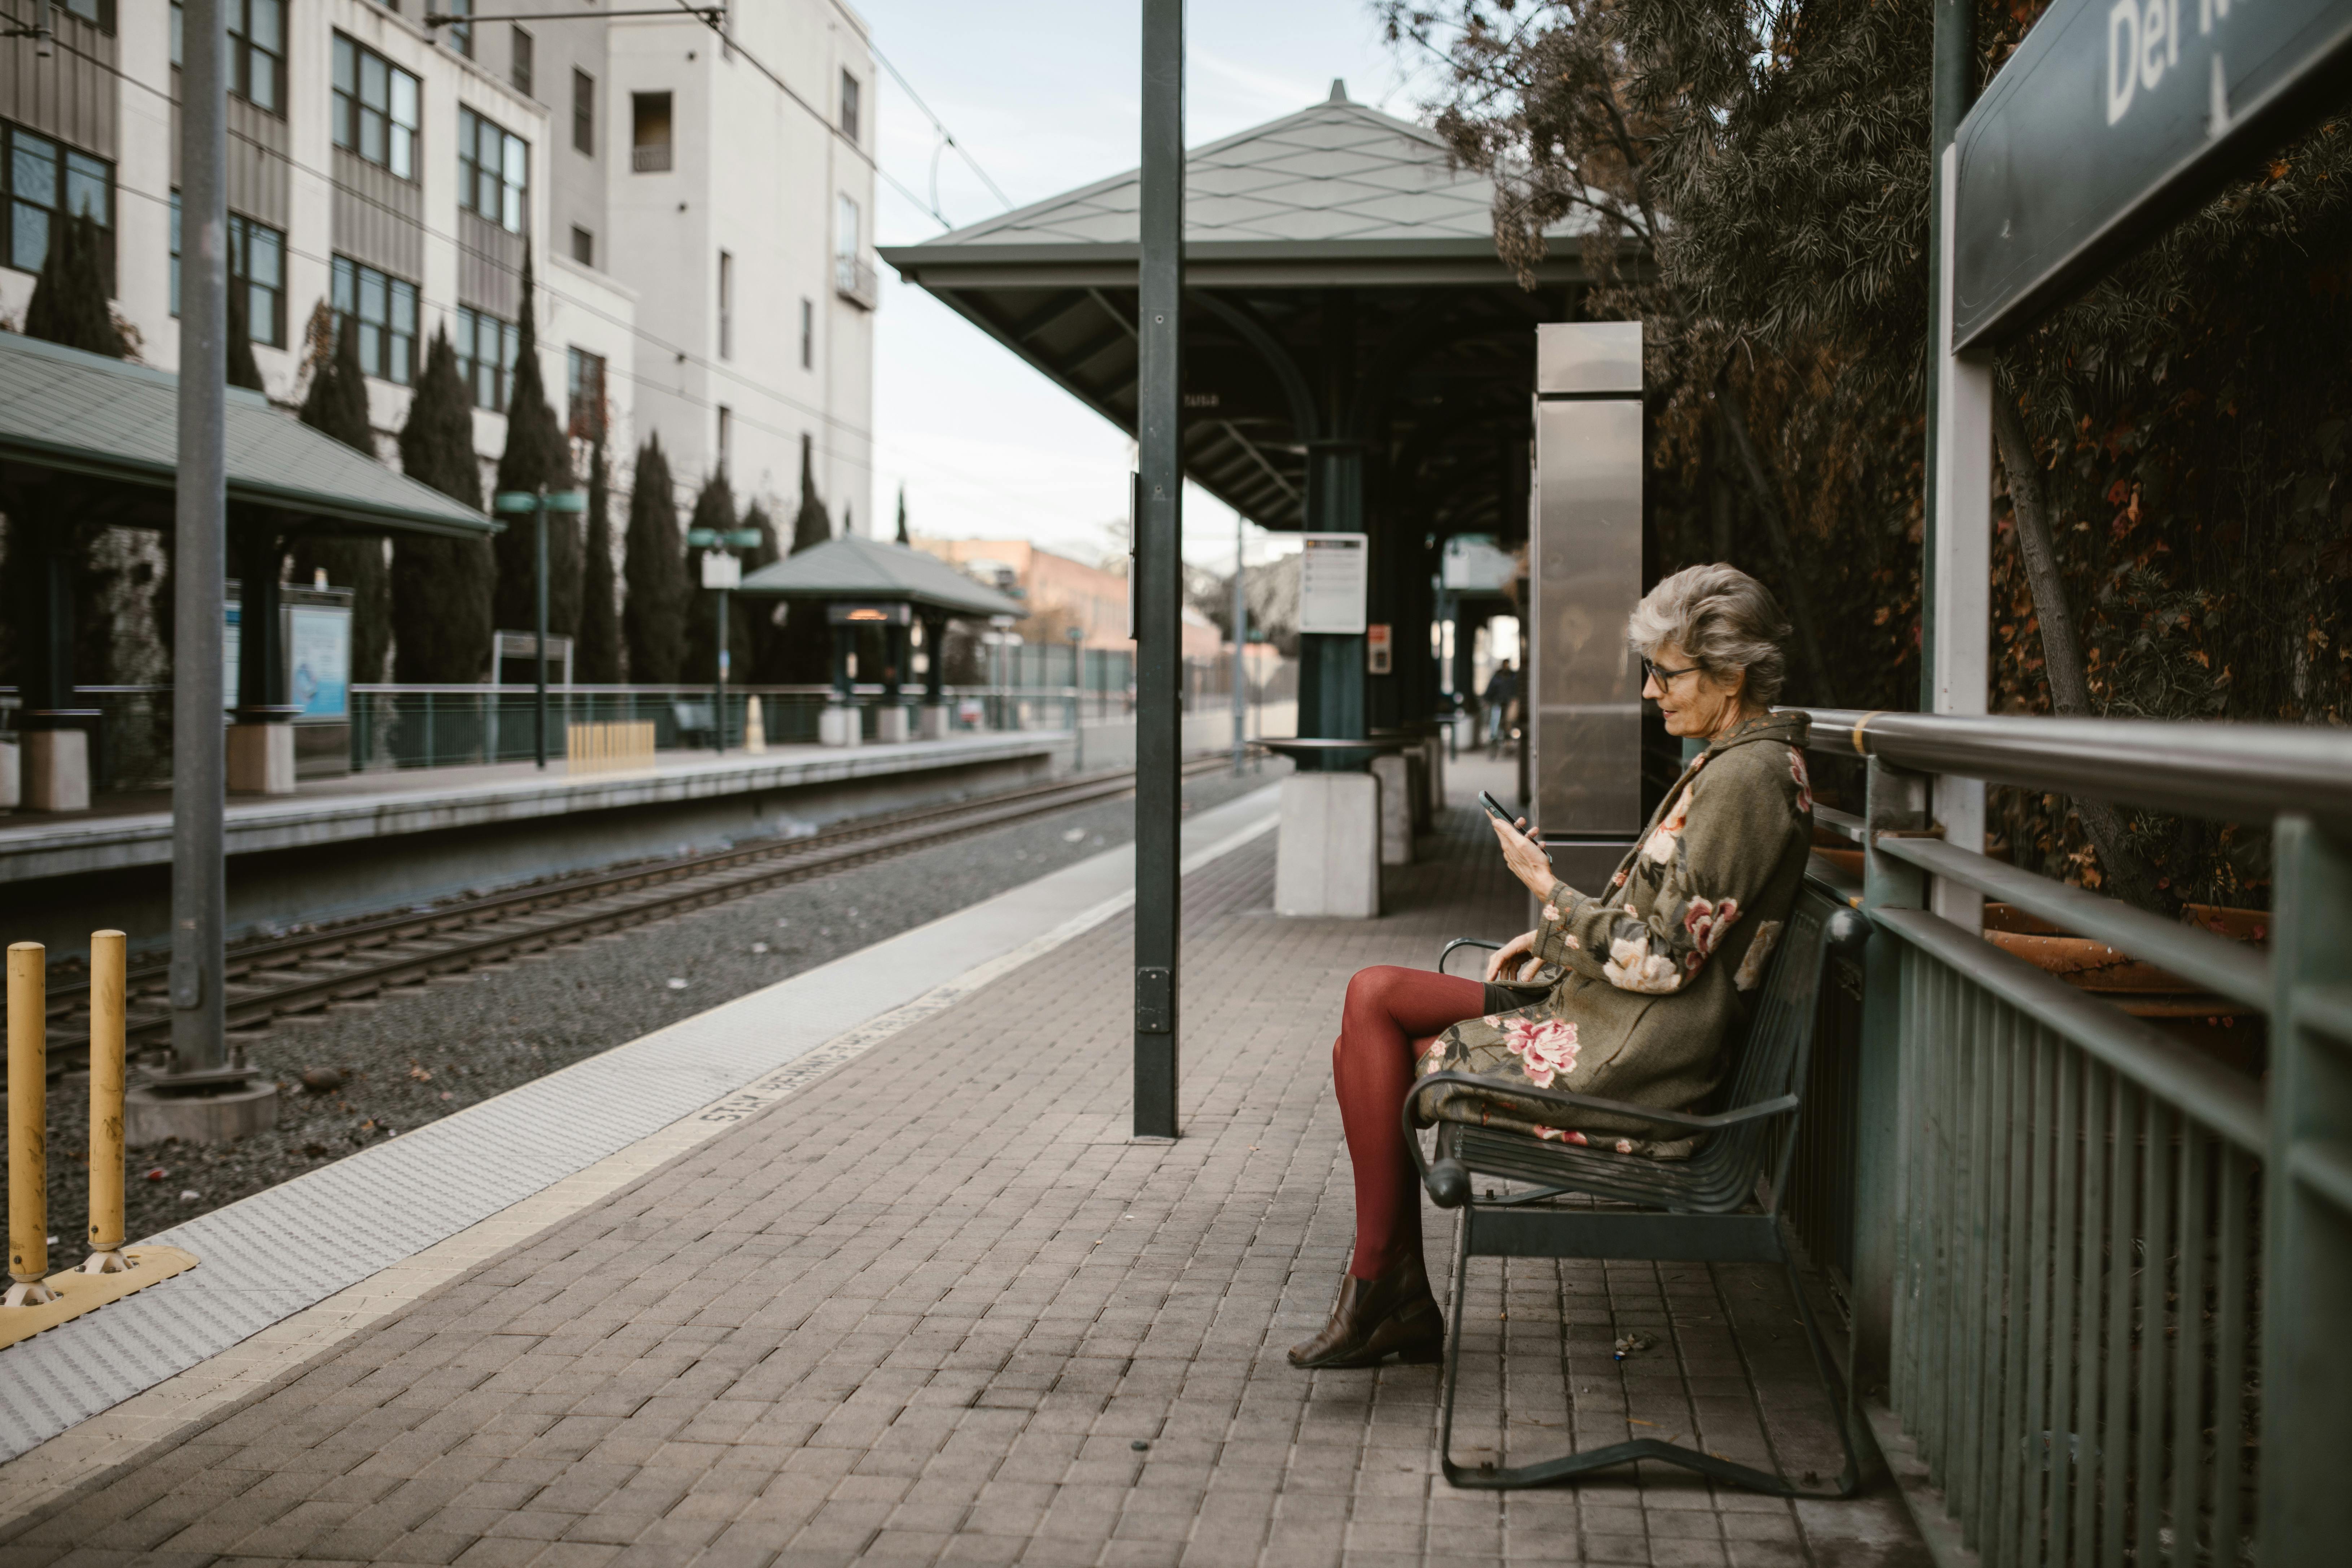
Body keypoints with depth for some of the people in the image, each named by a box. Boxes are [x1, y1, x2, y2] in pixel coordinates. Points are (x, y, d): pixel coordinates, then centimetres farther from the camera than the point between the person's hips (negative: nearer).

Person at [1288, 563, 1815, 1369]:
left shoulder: (1747, 775, -17)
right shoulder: (1732, 761, 14)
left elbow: (1665, 958, -19)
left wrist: (1547, 889, -11)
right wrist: (1556, 938, 11)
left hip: (1630, 1059, -10)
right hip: (1603, 1012, 10)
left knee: (1376, 1059, -7)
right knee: (1373, 994, 0)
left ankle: (1380, 1293, 7)